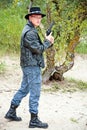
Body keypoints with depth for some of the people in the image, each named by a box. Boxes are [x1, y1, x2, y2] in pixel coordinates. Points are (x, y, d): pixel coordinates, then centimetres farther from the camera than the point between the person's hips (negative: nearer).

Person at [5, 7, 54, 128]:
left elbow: (38, 47, 16)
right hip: (32, 66, -10)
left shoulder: (30, 30, 16)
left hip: (28, 65, 10)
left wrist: (48, 42, 1)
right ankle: (34, 120, 0)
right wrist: (47, 41, -5)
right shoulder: (30, 32, -17)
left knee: (24, 89, 18)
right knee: (35, 93, -5)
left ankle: (11, 112, 25)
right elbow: (38, 49, -20)